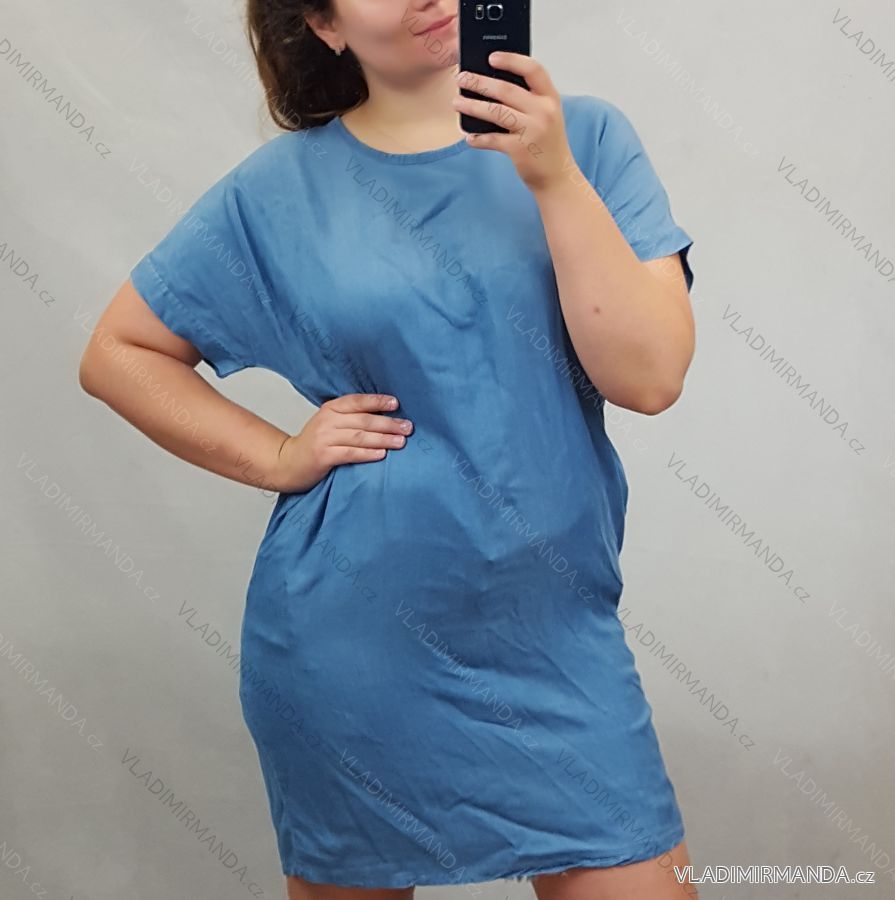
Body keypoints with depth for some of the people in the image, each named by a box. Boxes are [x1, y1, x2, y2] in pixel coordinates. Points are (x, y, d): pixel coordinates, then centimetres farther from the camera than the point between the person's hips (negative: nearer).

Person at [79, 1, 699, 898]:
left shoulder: (585, 137, -2)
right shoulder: (283, 186, -1)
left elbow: (650, 376, -12)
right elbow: (117, 353, 6)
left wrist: (554, 179, -20)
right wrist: (278, 457, -4)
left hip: (555, 638, 1)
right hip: (351, 644, 0)